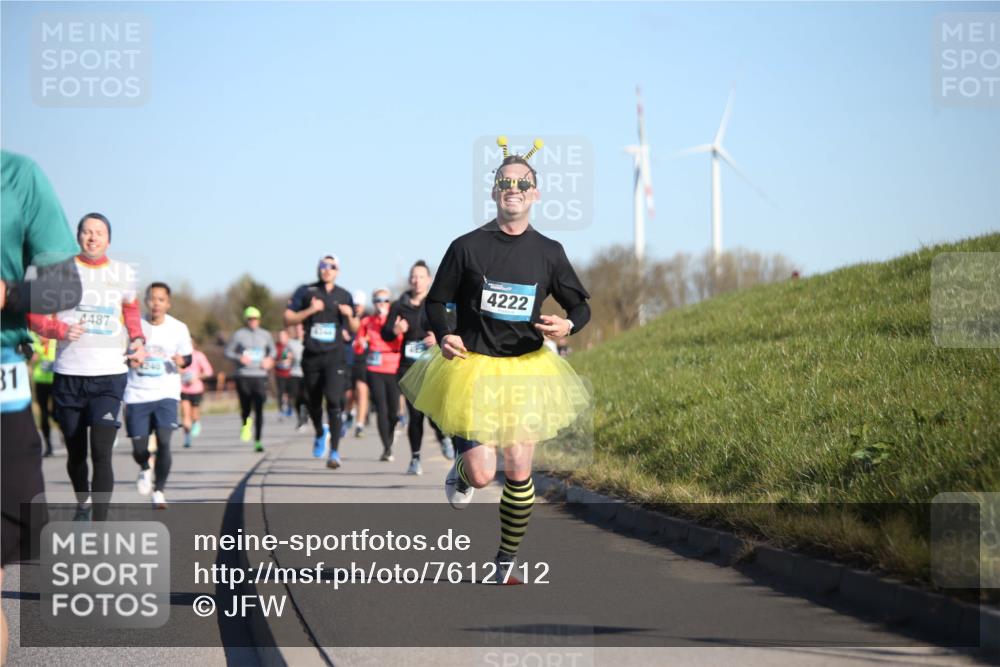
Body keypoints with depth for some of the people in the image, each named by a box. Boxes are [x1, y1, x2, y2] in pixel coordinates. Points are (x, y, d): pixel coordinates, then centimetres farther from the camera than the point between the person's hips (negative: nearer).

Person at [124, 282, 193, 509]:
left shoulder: (178, 328, -1)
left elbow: (187, 357, 10)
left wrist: (182, 361, -13)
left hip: (166, 394, -1)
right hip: (137, 395, 1)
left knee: (163, 441, -17)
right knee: (139, 448, 1)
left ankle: (159, 491, -1)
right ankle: (145, 469, 38)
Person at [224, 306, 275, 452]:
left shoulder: (265, 335, 11)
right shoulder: (239, 335, 3)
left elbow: (272, 350, 24)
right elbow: (228, 352, 6)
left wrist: (269, 360, 4)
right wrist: (239, 358, -12)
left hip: (260, 376, 1)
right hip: (243, 376, -1)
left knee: (259, 410, -8)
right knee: (245, 407, 0)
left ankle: (257, 441, -4)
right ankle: (246, 423, 37)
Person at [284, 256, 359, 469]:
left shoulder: (344, 296, 8)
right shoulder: (306, 292, 4)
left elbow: (354, 329, 13)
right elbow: (288, 318, 0)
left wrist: (350, 316, -8)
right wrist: (310, 311, -13)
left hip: (335, 357, -1)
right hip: (311, 356, 1)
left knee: (334, 401, -16)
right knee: (314, 403, 14)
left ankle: (334, 452, -15)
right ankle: (320, 433, 46)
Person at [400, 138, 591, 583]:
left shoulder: (548, 253, 2)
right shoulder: (467, 246, -4)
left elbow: (580, 306, 11)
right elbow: (436, 301, 6)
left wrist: (568, 325, -12)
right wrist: (444, 335, -14)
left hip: (527, 369, 2)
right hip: (472, 367, -2)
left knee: (518, 472, 0)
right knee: (482, 473, -9)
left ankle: (507, 562, 18)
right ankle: (461, 468, 31)